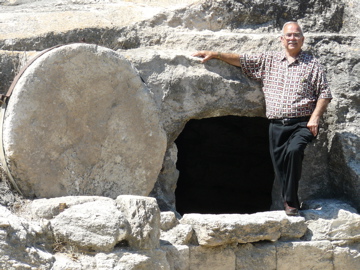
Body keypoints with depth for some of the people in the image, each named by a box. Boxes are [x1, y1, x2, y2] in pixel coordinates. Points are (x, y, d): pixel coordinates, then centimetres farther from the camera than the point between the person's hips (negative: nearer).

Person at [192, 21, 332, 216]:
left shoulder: (312, 64, 7)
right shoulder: (269, 60, 15)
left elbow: (324, 93, 5)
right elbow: (242, 60, 16)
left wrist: (315, 117, -8)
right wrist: (215, 55, 9)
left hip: (301, 124, -4)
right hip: (277, 125, 4)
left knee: (293, 150, -29)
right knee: (279, 164, -2)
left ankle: (290, 201, -18)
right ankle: (289, 206, 8)